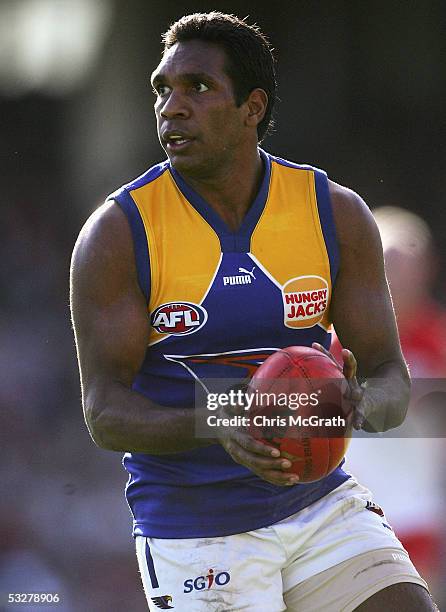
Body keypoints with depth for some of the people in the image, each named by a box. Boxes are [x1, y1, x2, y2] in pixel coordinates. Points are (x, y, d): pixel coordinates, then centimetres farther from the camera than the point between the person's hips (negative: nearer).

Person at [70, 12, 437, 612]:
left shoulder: (337, 214, -1)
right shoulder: (116, 234, -8)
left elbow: (392, 380, 0)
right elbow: (105, 414, -13)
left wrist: (358, 404, -25)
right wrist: (219, 426, -32)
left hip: (321, 502, 2)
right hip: (194, 533, -2)